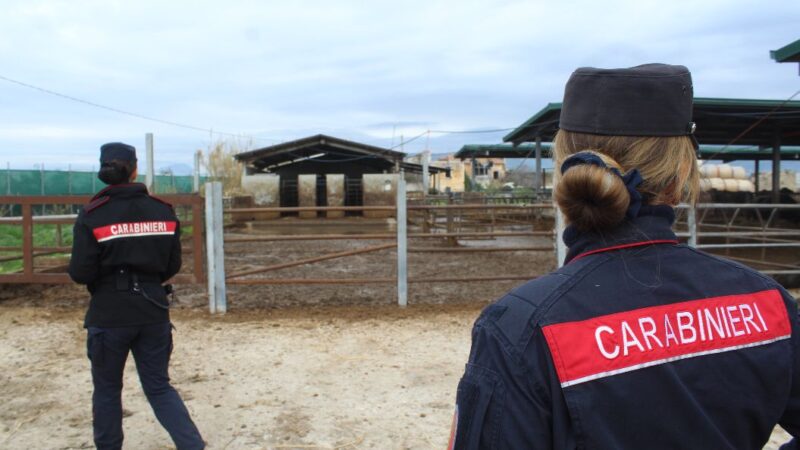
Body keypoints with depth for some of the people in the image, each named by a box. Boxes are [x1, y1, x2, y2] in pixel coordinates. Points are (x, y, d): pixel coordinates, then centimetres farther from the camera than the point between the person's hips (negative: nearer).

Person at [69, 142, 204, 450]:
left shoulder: (92, 216, -10)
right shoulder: (163, 212, -1)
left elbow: (80, 273, -11)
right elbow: (173, 266, 5)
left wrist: (104, 276, 11)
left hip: (109, 315, -2)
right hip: (153, 312, 3)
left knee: (107, 389, 18)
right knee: (159, 386, 13)